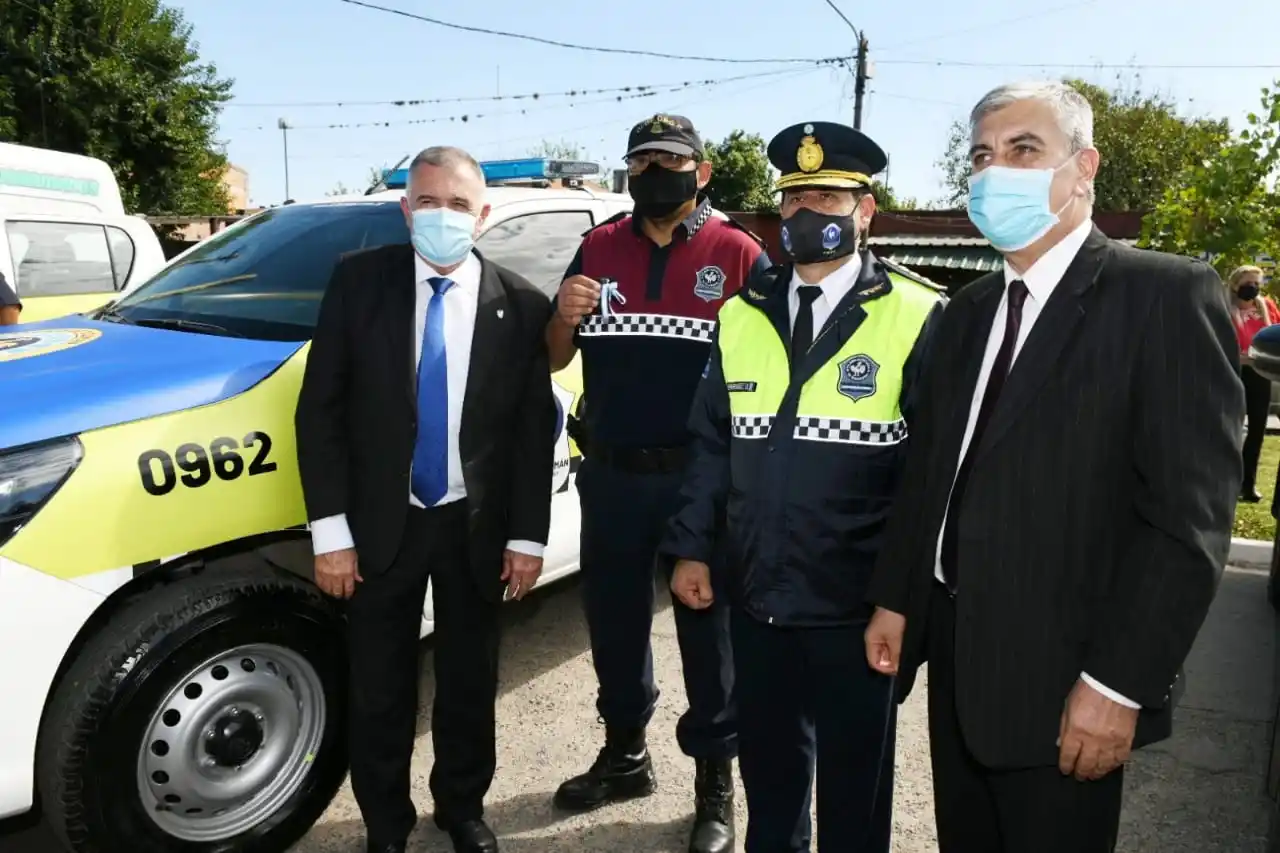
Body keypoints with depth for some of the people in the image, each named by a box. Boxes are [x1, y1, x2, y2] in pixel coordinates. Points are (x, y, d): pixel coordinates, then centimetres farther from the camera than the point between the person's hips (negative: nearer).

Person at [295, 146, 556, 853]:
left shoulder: (521, 305, -4)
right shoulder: (358, 281, -5)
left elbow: (535, 430, 0)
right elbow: (319, 409, -5)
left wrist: (527, 537, -2)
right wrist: (330, 530, -10)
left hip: (477, 528, 1)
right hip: (381, 524, 0)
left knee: (470, 683, 16)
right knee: (380, 691, 13)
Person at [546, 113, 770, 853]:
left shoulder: (738, 254, -3)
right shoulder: (599, 248, 8)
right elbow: (556, 360, 10)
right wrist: (565, 317, -12)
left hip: (703, 476, -4)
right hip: (611, 475, 4)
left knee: (708, 630, 7)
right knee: (614, 620, 16)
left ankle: (716, 784, 23)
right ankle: (625, 753, 37)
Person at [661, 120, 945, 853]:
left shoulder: (917, 319, -8)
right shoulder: (743, 315, 6)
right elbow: (712, 445, 9)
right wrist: (692, 547, 4)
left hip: (857, 608, -4)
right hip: (756, 599, 4)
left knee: (854, 794, 17)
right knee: (767, 773, 22)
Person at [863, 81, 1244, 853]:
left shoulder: (1166, 295, -12)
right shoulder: (970, 308, 10)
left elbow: (1189, 514, -17)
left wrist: (1117, 682, -19)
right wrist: (894, 598, 10)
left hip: (1061, 675, -6)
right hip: (955, 654, 6)